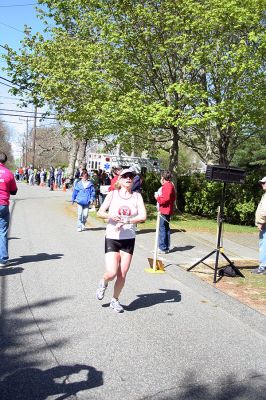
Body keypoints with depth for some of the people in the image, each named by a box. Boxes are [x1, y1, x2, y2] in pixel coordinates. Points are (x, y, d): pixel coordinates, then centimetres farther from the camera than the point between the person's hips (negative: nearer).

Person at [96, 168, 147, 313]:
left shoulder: (137, 196, 1)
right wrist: (111, 216, -21)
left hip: (129, 239, 2)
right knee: (111, 273, -12)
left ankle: (115, 300, 29)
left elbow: (143, 216, -10)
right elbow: (100, 212, -1)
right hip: (112, 238, -2)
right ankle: (103, 283, 24)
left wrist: (125, 222, -21)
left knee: (122, 276, 6)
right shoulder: (112, 194, 0)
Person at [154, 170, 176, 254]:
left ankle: (163, 248, -6)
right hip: (167, 210, 11)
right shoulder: (170, 185, 16)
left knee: (162, 229, -8)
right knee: (166, 228, 16)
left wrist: (157, 197, -7)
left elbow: (165, 199, -23)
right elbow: (173, 198, 20)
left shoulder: (167, 186, -16)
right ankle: (166, 247, 23)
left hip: (164, 211, -11)